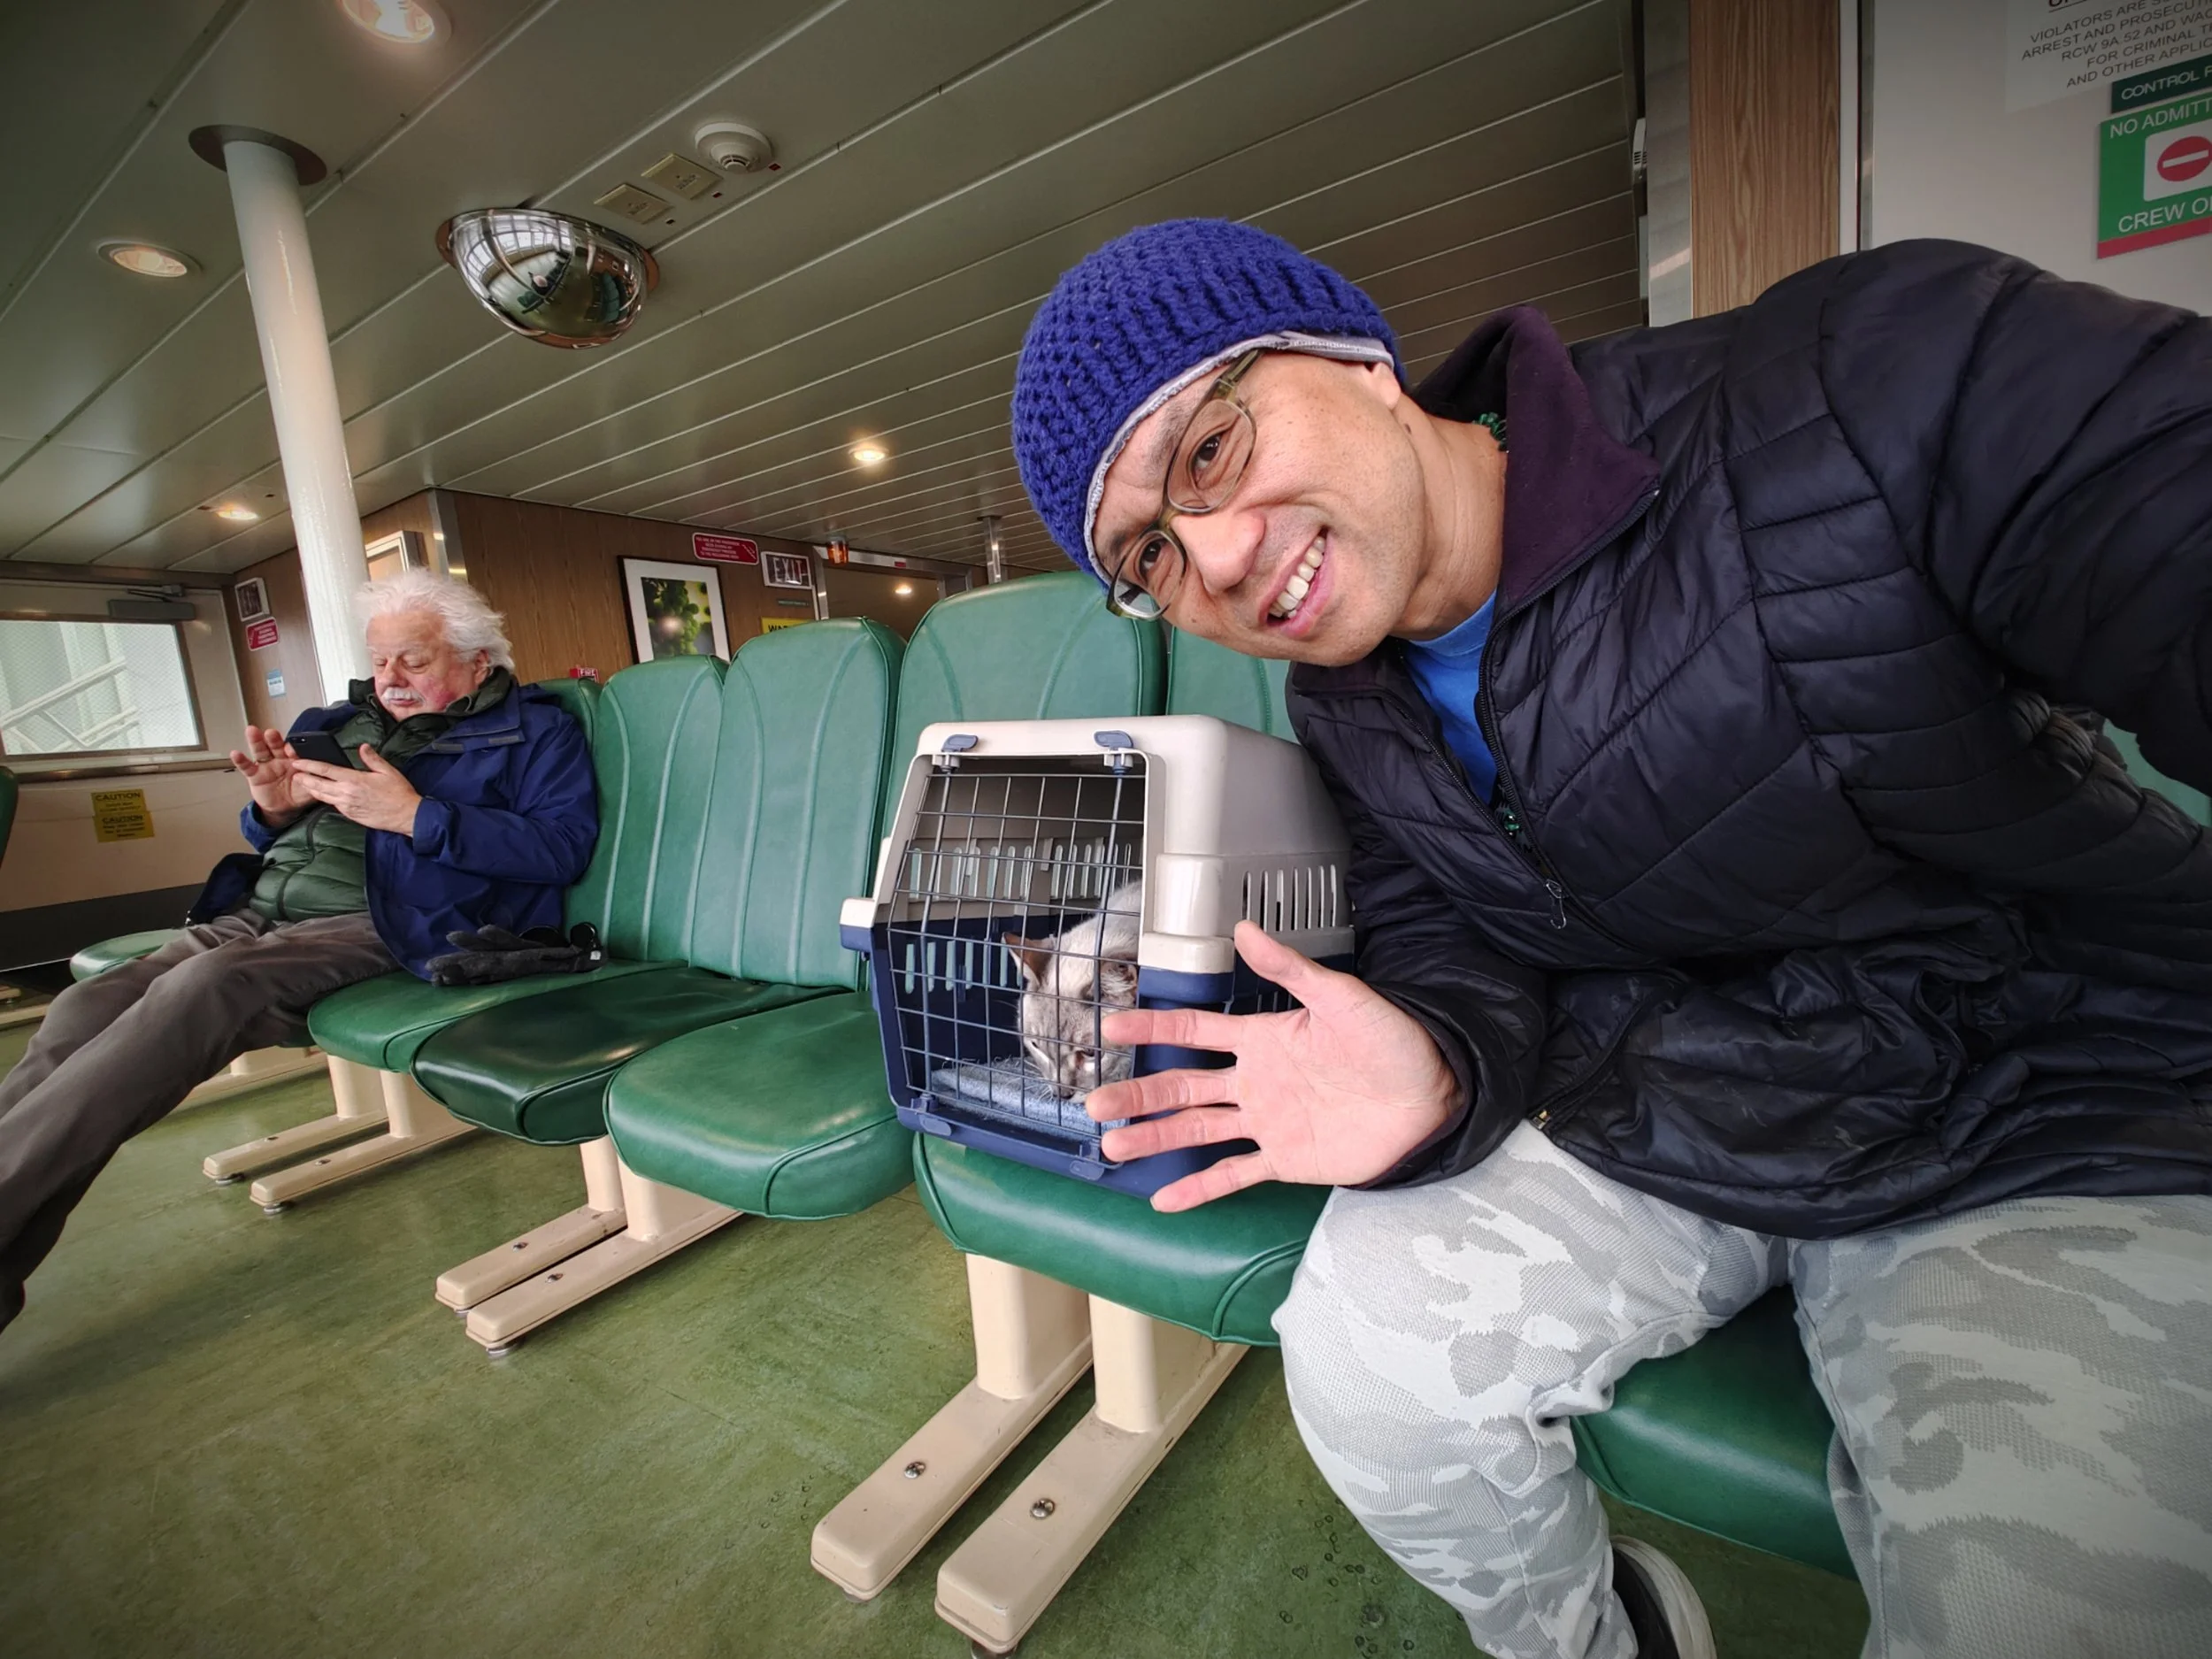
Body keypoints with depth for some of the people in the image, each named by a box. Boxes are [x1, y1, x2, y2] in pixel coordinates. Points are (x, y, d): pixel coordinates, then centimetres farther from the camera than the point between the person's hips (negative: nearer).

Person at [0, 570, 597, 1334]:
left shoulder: (531, 729, 5)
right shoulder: (340, 722, 24)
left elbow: (566, 843, -12)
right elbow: (270, 843, 30)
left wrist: (413, 815, -15)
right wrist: (274, 810, 5)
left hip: (380, 928, -6)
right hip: (260, 913, 7)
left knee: (202, 988, -31)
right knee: (83, 1010, -16)